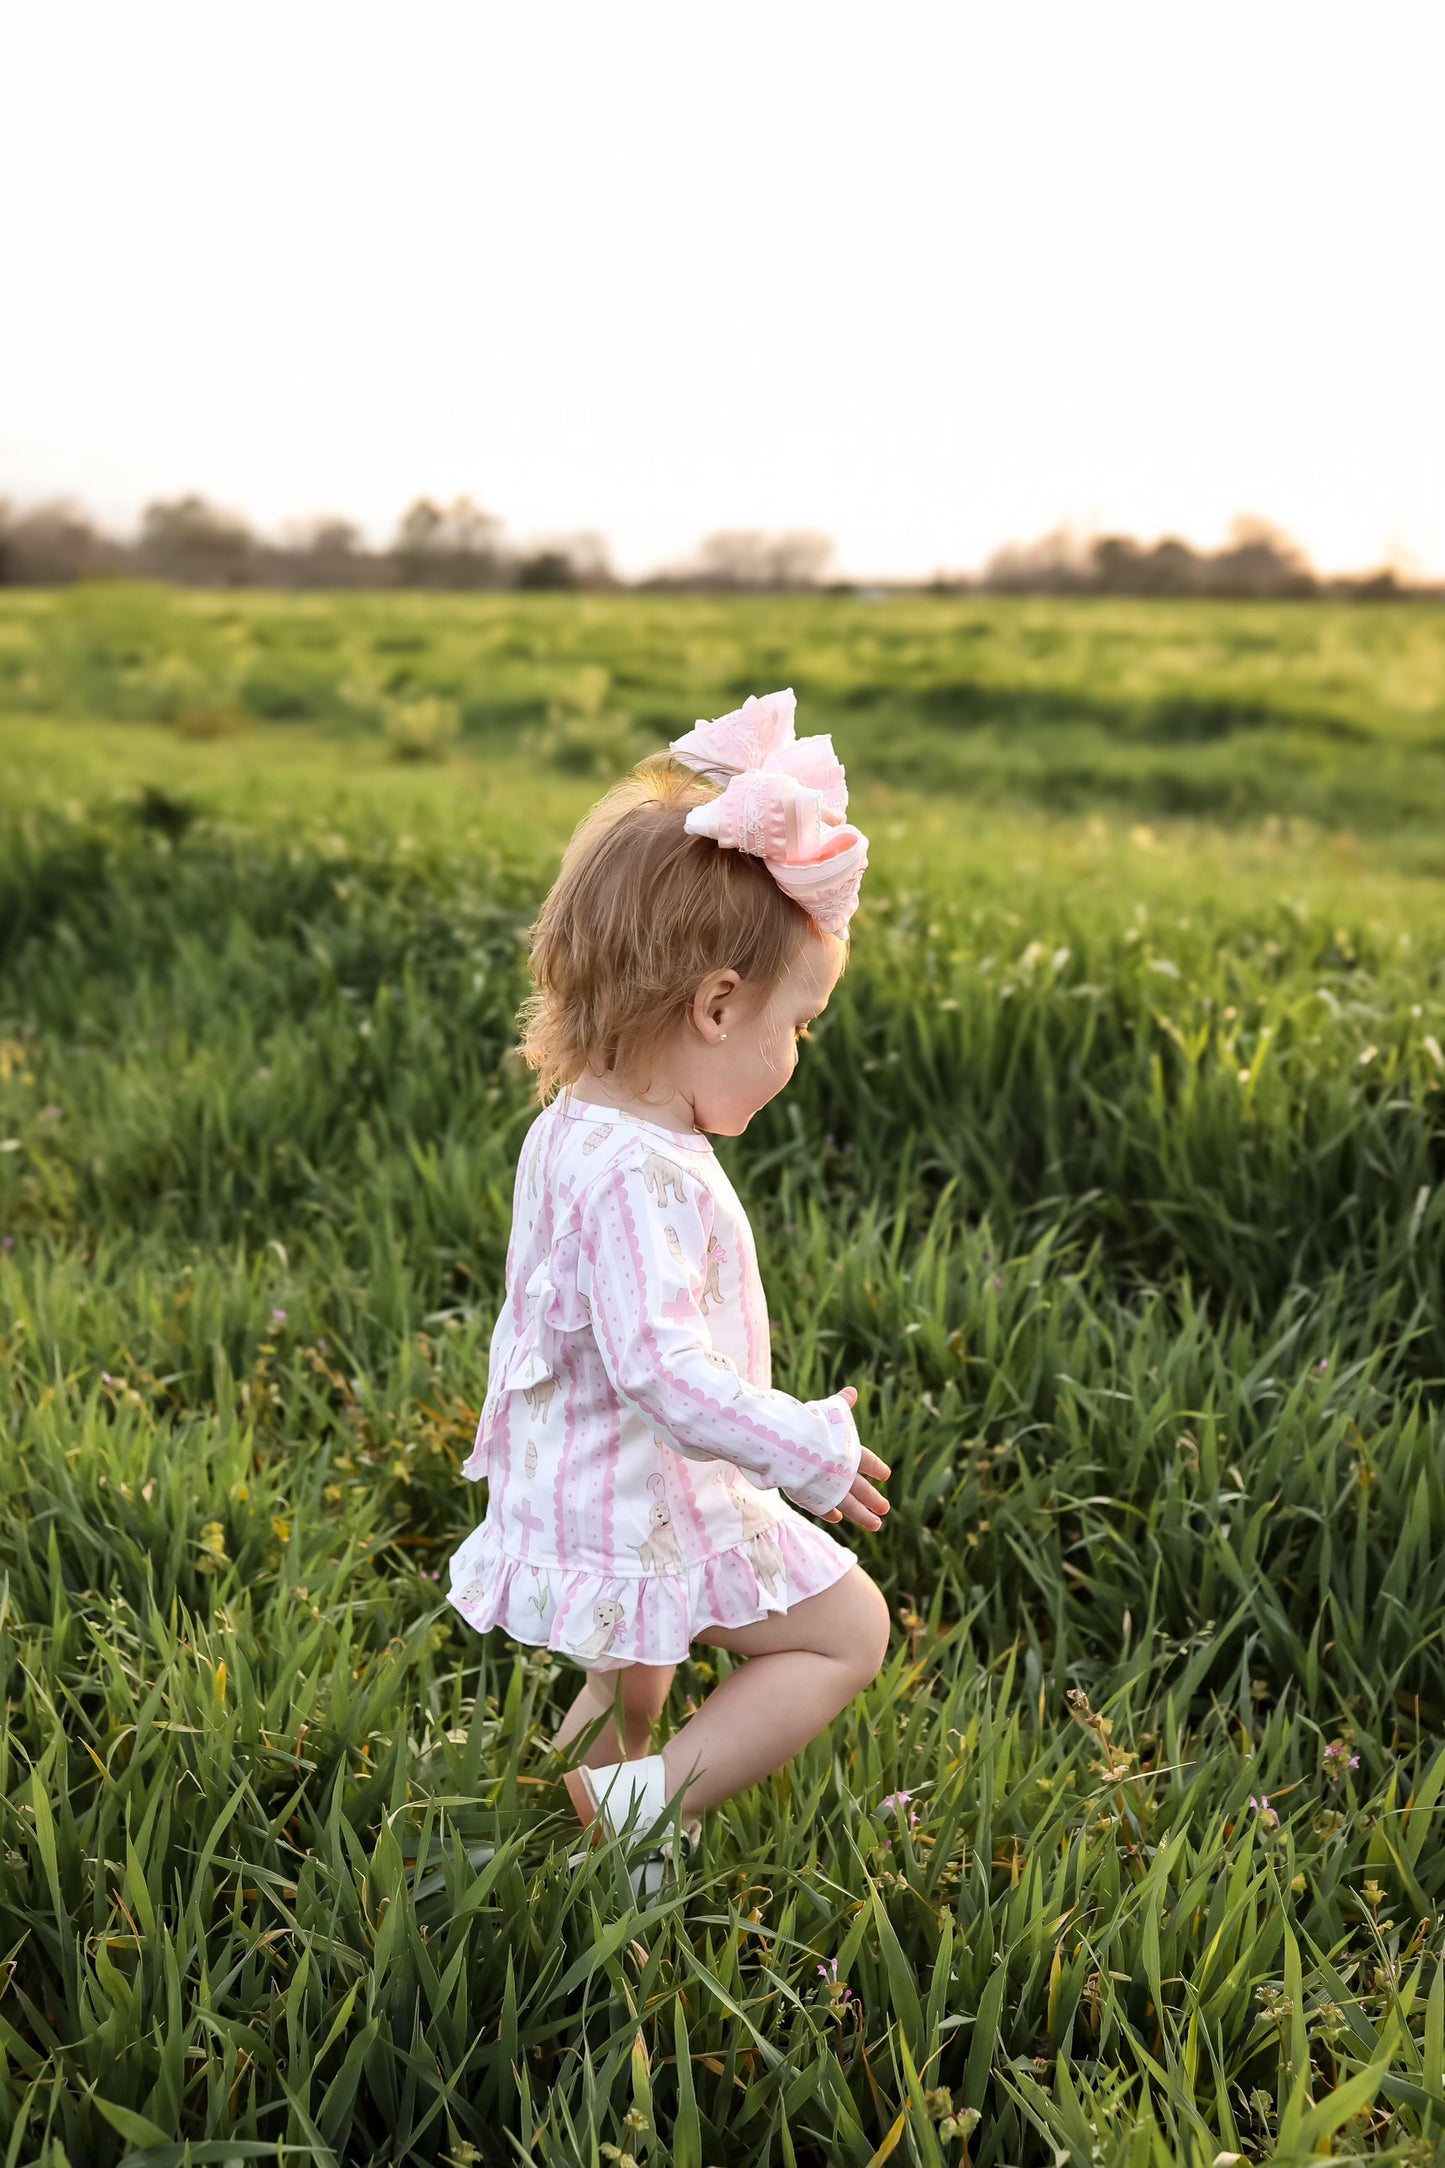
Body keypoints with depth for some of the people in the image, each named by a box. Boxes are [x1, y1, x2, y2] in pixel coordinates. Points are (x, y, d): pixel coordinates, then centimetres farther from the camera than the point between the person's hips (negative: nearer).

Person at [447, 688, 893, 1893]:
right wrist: (813, 1451, -26)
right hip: (649, 1513, -10)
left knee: (632, 1669, 31)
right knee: (849, 1627, 3)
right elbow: (665, 1368, -36)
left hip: (575, 1498, 10)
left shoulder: (573, 1127, 1)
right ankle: (657, 1801, 0)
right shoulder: (641, 1177, -31)